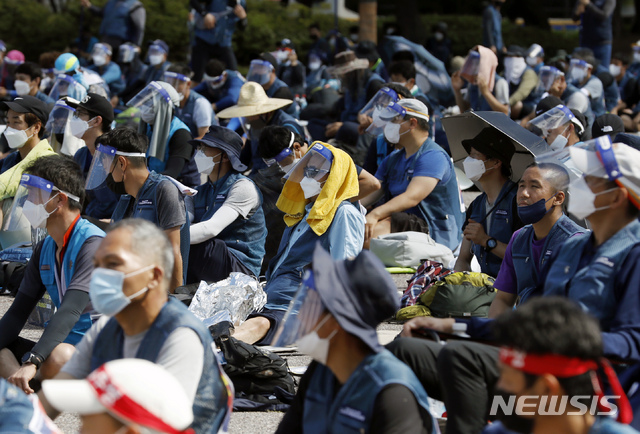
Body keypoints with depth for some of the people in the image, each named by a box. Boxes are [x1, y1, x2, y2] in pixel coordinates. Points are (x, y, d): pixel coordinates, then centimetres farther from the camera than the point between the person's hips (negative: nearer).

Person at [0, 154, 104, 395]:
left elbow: (70, 311, -28)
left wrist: (32, 362, -38)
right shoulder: (44, 249, 11)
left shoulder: (92, 244, -16)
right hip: (63, 343, 9)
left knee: (59, 356, -39)